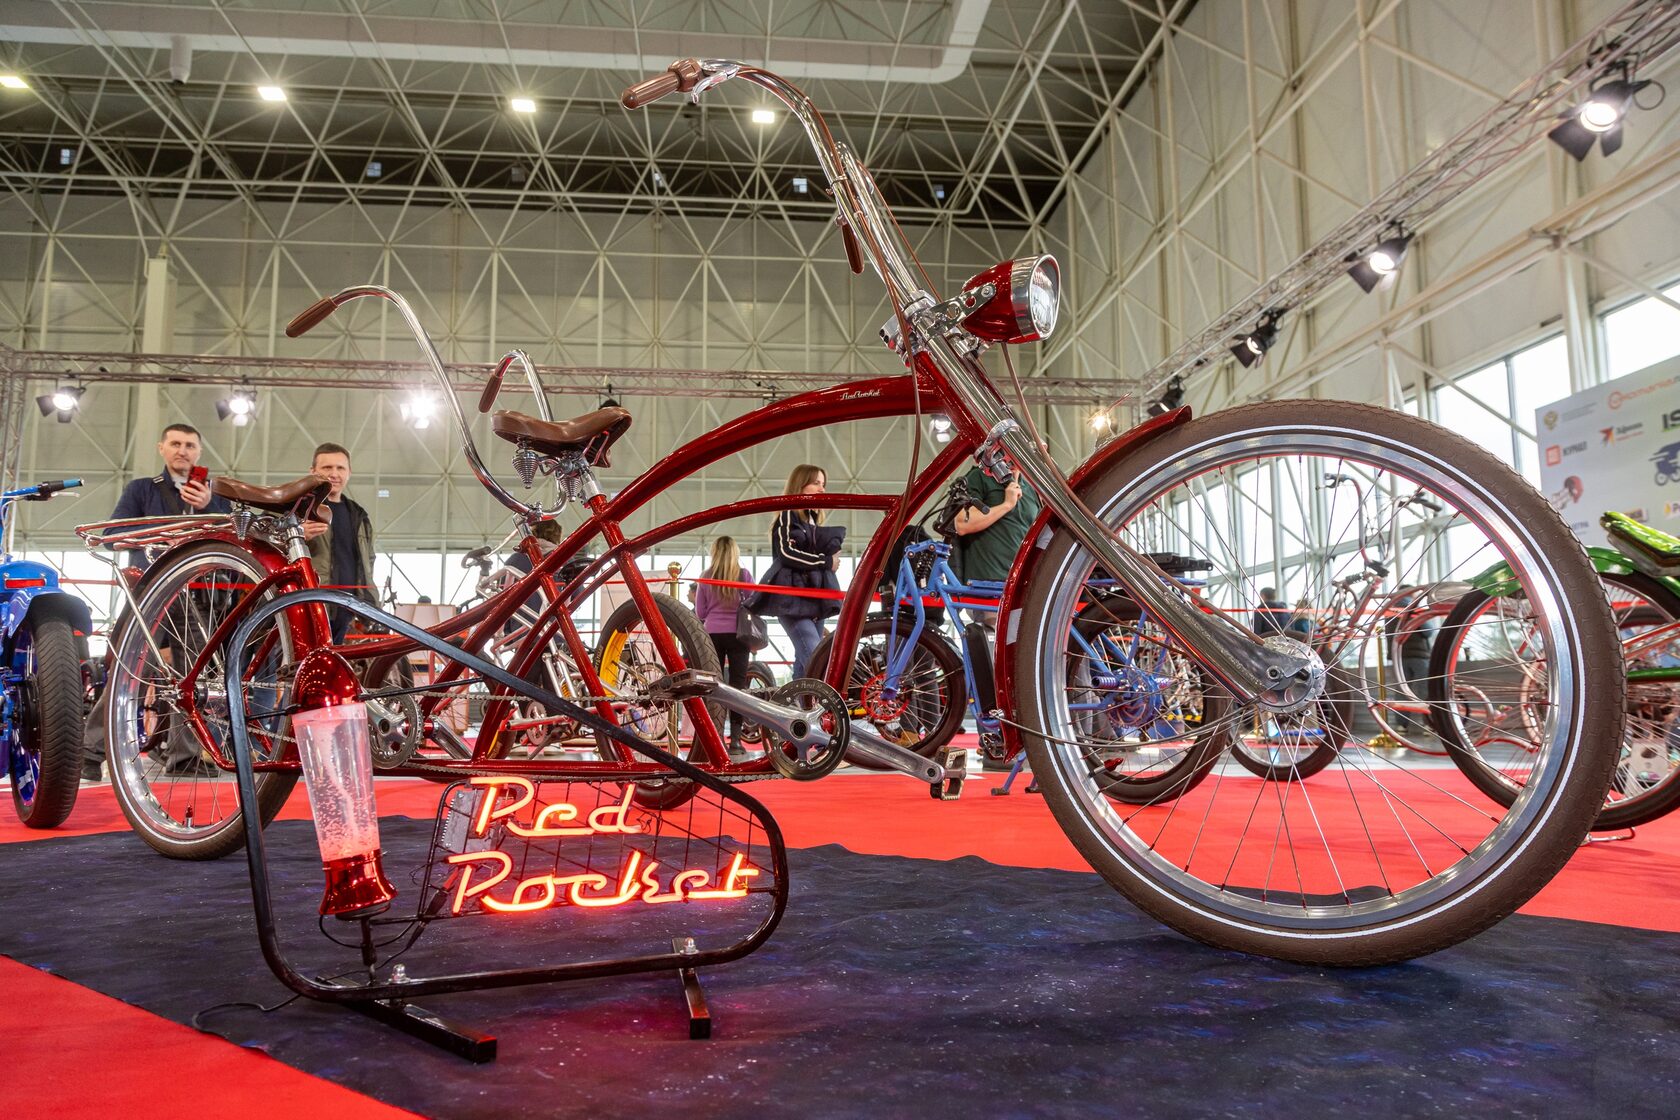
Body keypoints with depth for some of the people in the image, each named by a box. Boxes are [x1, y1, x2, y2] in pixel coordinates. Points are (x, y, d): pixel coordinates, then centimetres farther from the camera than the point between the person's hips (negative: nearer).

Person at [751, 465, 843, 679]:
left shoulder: (812, 519, 21)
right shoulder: (788, 515, -4)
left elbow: (823, 549, 21)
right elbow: (786, 552, -16)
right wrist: (825, 561, -11)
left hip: (813, 599, 9)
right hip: (792, 599, -9)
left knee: (805, 665, 7)